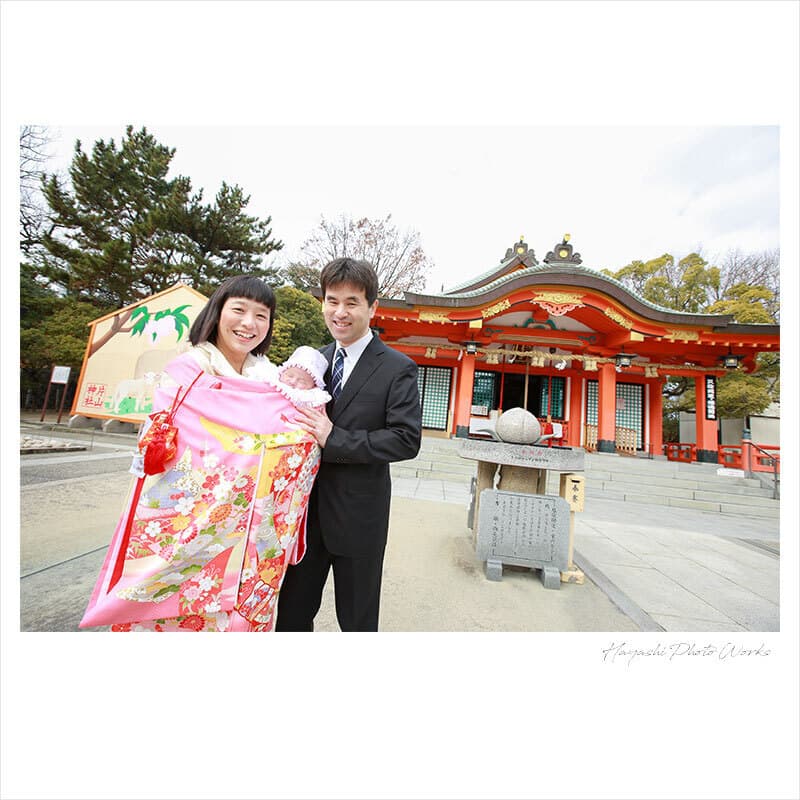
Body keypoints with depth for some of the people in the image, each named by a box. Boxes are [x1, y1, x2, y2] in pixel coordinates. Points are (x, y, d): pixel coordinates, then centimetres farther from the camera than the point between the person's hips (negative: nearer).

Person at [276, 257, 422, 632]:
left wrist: (334, 439, -23)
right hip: (309, 506, 5)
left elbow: (407, 440, -19)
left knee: (357, 619, 20)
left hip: (358, 514, -4)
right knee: (291, 613, 23)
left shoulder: (398, 368, -12)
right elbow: (303, 422, 13)